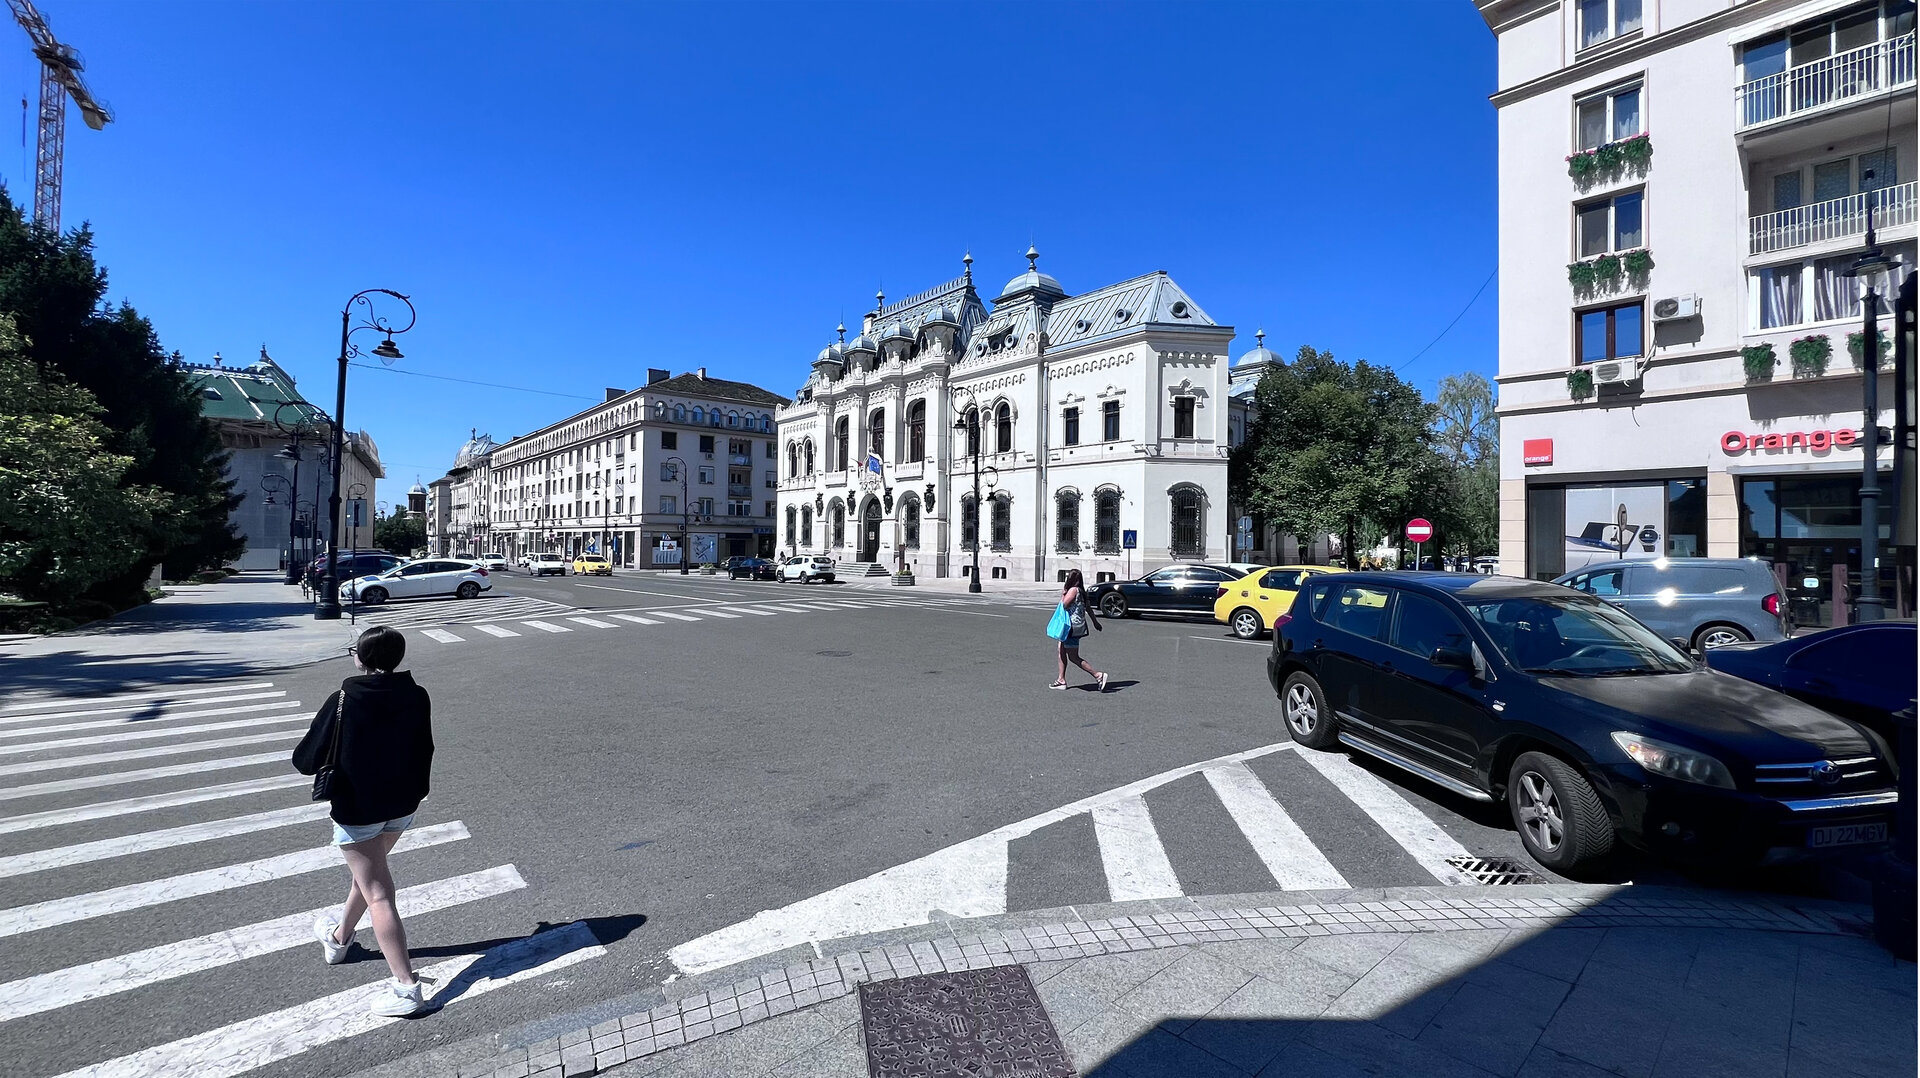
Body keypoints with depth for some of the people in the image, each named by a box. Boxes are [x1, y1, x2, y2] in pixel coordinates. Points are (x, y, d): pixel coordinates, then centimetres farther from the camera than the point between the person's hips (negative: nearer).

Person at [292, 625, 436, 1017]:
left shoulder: (343, 702, -21)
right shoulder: (417, 697, -8)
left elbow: (306, 760, -12)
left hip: (356, 810, -5)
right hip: (403, 805, 5)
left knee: (378, 895, 0)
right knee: (369, 873, 29)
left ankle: (407, 986, -1)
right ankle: (340, 937, 53)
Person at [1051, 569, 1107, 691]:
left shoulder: (1073, 590, -17)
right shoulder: (1081, 591, 10)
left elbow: (1064, 605, -18)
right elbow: (1088, 608, 18)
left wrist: (1063, 594, -4)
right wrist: (1095, 621, 26)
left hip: (1072, 626, -10)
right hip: (1078, 625, 10)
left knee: (1073, 657, -5)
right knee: (1061, 651, 16)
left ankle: (1098, 675, -8)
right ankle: (1061, 680, 21)